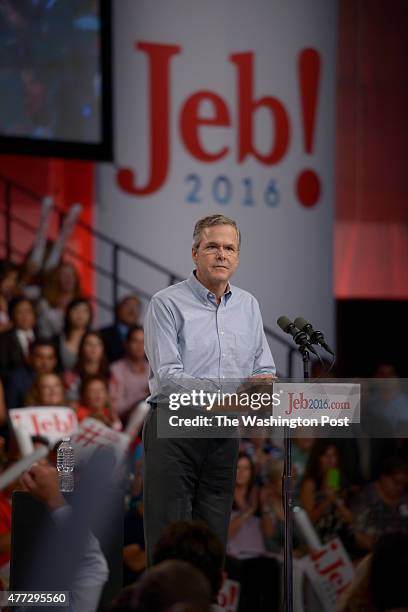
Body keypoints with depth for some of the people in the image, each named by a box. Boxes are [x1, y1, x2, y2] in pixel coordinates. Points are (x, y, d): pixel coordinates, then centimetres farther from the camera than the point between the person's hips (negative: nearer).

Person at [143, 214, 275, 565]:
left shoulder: (248, 306, 14)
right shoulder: (167, 304, -5)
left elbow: (264, 370, 16)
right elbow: (167, 374, -14)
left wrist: (263, 383, -8)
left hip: (224, 433, 6)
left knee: (215, 540, 7)